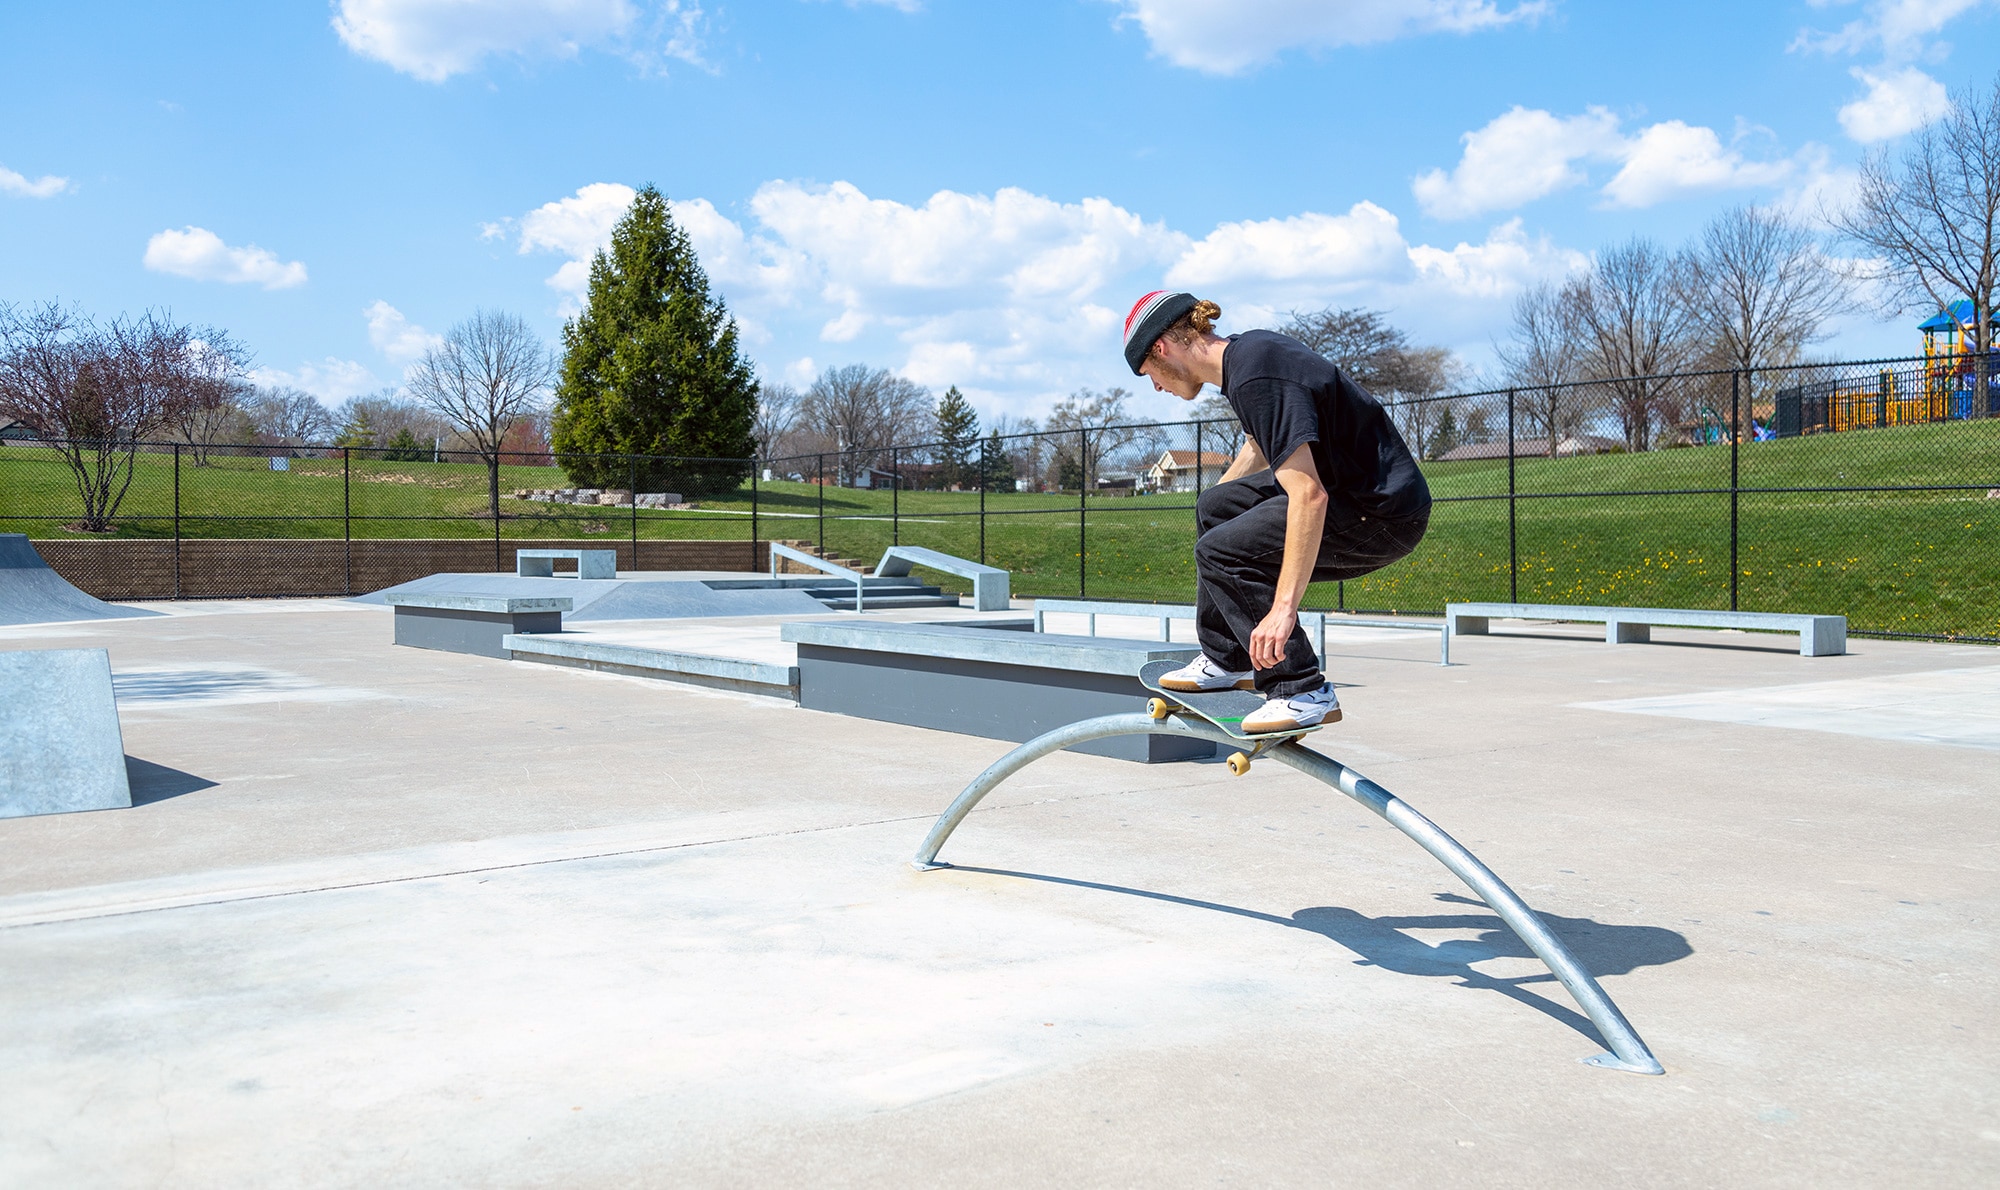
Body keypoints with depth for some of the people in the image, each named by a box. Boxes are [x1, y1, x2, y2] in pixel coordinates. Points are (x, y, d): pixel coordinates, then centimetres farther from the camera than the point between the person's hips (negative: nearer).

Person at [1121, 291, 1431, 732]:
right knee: (1215, 508, 17)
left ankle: (1304, 692, -11)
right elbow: (1260, 446, 28)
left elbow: (1309, 496, -32)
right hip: (1351, 484, 11)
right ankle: (1227, 662, 25)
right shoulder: (1249, 348, 7)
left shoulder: (1257, 380, -24)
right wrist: (1221, 491, 44)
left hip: (1385, 515, -11)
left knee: (1222, 551, -18)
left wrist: (1284, 608, -34)